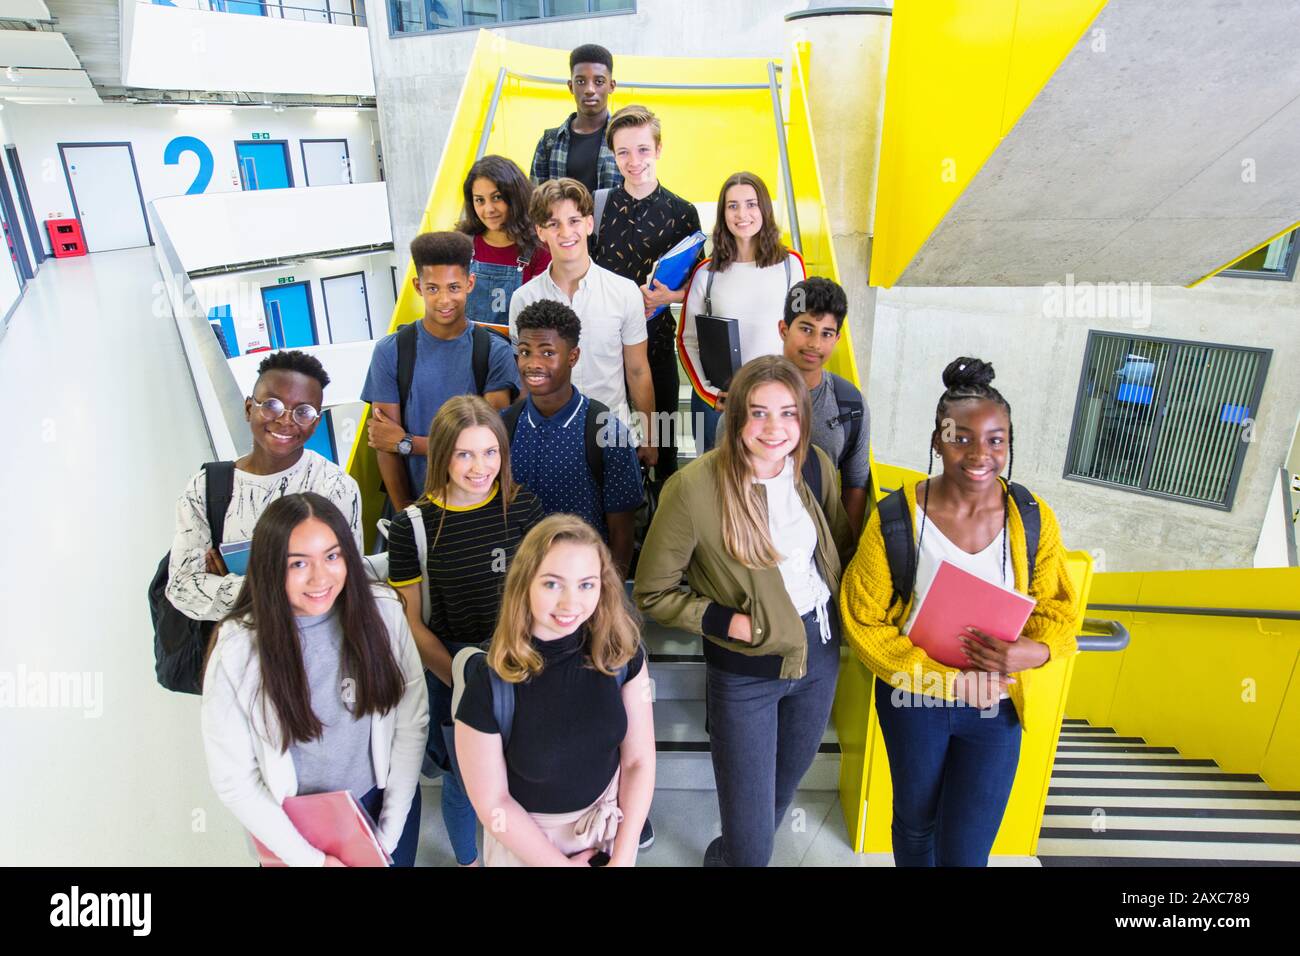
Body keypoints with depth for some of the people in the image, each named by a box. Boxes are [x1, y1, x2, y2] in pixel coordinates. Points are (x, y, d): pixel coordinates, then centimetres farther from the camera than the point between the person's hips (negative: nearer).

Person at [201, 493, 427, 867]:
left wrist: (389, 834, -9)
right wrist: (311, 859, -12)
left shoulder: (381, 611, -18)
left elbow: (412, 722, -10)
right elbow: (233, 779, -13)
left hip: (383, 802, 2)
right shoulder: (236, 650, -22)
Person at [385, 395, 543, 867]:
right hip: (447, 666, -1)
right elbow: (412, 623, -7)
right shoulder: (412, 526, -12)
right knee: (462, 780, 16)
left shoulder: (523, 506, -7)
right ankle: (466, 859, 46)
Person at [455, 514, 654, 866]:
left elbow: (639, 760, -9)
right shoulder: (488, 685, -27)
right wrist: (560, 863, -9)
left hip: (611, 821, 3)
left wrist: (623, 857, -11)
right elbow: (491, 802, -16)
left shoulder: (623, 652, -19)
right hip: (527, 839, -2)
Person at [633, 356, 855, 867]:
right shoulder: (694, 487, -23)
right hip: (745, 674, -5)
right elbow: (651, 593, -13)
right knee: (750, 848, 4)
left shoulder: (815, 465, -7)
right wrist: (729, 623, -21)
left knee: (784, 790, 27)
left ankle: (734, 850, 57)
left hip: (819, 655, 5)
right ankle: (721, 856, 40)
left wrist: (839, 602, -1)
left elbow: (842, 543, 12)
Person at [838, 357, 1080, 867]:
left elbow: (1058, 610, -1)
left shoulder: (1033, 518, -10)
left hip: (995, 709, 1)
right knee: (916, 820, 23)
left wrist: (1034, 649, -23)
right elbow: (863, 619, -13)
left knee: (966, 851, 6)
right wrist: (932, 668, -22)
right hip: (914, 700, -1)